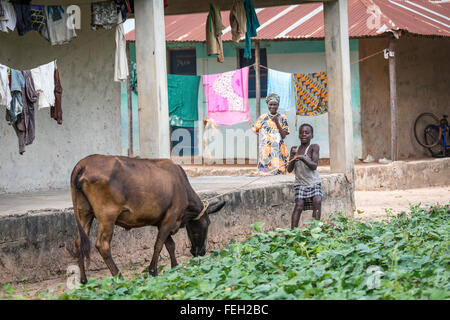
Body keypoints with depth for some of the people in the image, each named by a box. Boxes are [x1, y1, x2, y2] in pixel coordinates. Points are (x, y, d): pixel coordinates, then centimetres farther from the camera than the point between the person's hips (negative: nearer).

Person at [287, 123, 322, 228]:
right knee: (299, 205, -17)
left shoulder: (314, 147, -3)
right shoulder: (294, 149, 8)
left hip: (314, 183, -2)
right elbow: (289, 169, 4)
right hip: (300, 183, 2)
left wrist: (302, 158, -31)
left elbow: (314, 166, -16)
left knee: (317, 201, -25)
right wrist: (293, 157, -12)